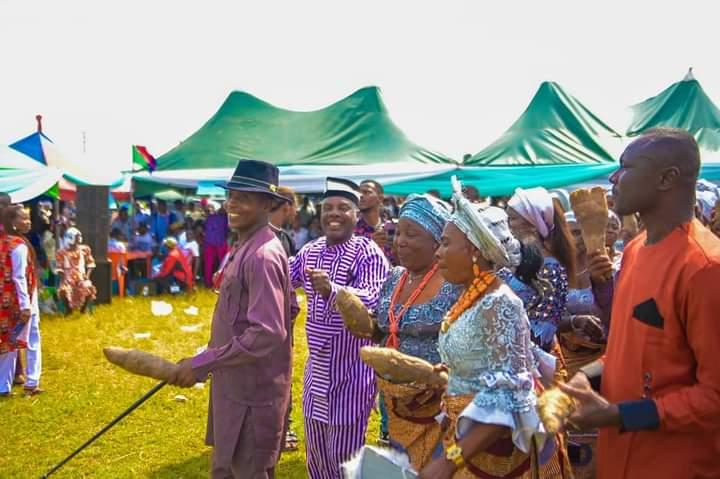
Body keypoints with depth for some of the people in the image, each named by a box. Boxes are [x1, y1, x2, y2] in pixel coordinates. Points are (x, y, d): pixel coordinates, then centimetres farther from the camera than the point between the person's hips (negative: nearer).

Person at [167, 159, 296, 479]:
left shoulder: (262, 255, -22)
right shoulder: (246, 247, 10)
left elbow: (268, 333, -29)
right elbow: (288, 307, 17)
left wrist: (201, 364, -25)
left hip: (252, 393, -10)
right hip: (236, 385, 10)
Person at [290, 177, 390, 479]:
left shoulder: (368, 253, -15)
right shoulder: (310, 251, 5)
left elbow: (370, 299, -30)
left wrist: (331, 290, -47)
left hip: (351, 371, -7)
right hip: (317, 368, 7)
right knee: (316, 453, 20)